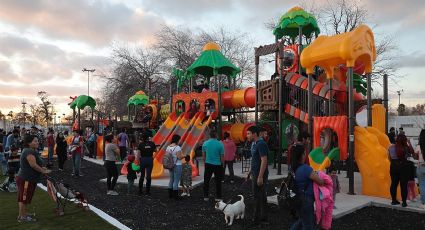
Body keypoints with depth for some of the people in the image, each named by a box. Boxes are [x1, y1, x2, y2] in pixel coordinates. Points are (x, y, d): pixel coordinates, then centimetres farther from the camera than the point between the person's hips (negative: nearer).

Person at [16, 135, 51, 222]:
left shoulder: (28, 151, 15)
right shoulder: (29, 151, -21)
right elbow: (33, 165, -26)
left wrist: (41, 168, 12)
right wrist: (43, 171, -16)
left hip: (25, 178, 11)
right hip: (26, 179, -11)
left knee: (24, 198, 18)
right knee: (24, 198, -1)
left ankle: (23, 214, 29)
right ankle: (22, 217, 8)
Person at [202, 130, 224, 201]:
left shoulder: (205, 143, -2)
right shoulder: (220, 144, -11)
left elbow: (203, 156, 7)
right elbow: (222, 157, -6)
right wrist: (222, 164, 7)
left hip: (208, 164, 2)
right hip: (217, 164, -2)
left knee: (206, 181, 12)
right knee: (218, 181, 8)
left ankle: (206, 196, 17)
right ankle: (218, 197, 13)